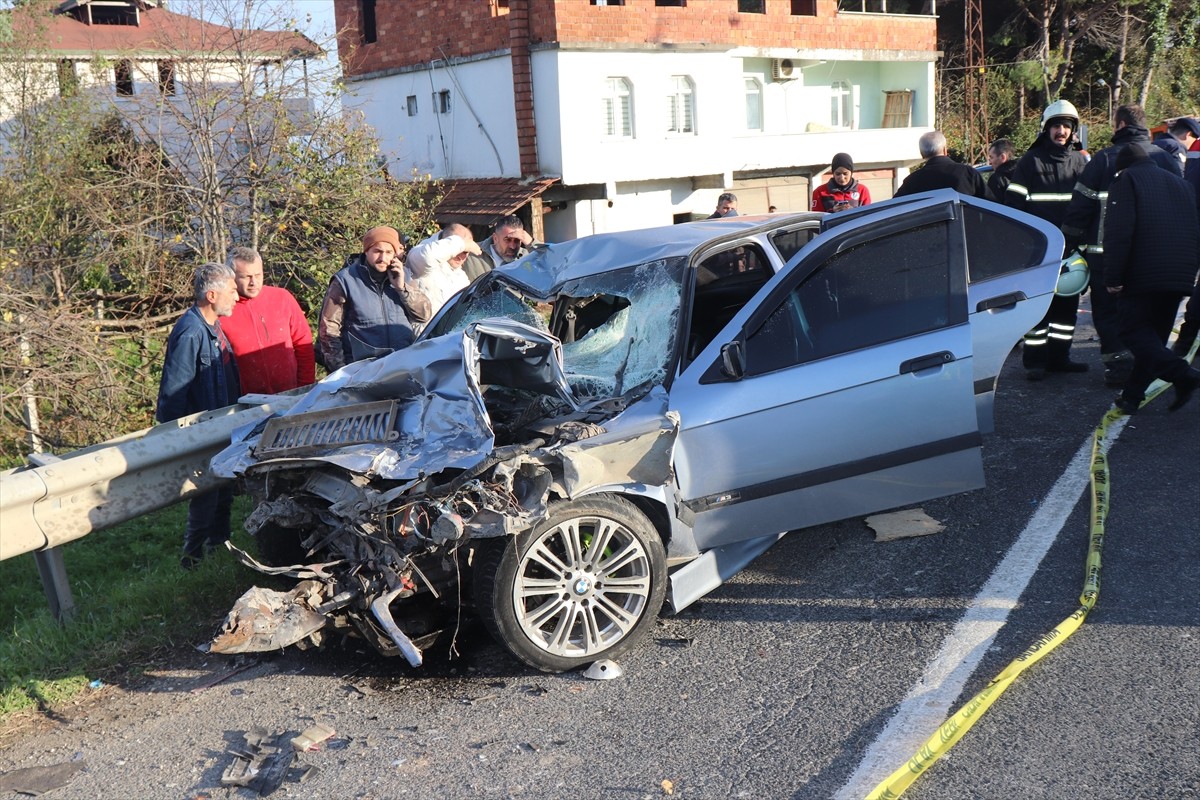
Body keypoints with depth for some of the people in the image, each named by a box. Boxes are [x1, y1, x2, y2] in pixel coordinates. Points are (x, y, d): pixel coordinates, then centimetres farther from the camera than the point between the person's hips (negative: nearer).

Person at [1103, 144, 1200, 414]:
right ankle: (1132, 396, 15)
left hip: (1143, 275, -7)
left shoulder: (1126, 181, 0)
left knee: (1135, 331, -2)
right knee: (1153, 334, 13)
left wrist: (1113, 277, -13)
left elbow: (1119, 232, -13)